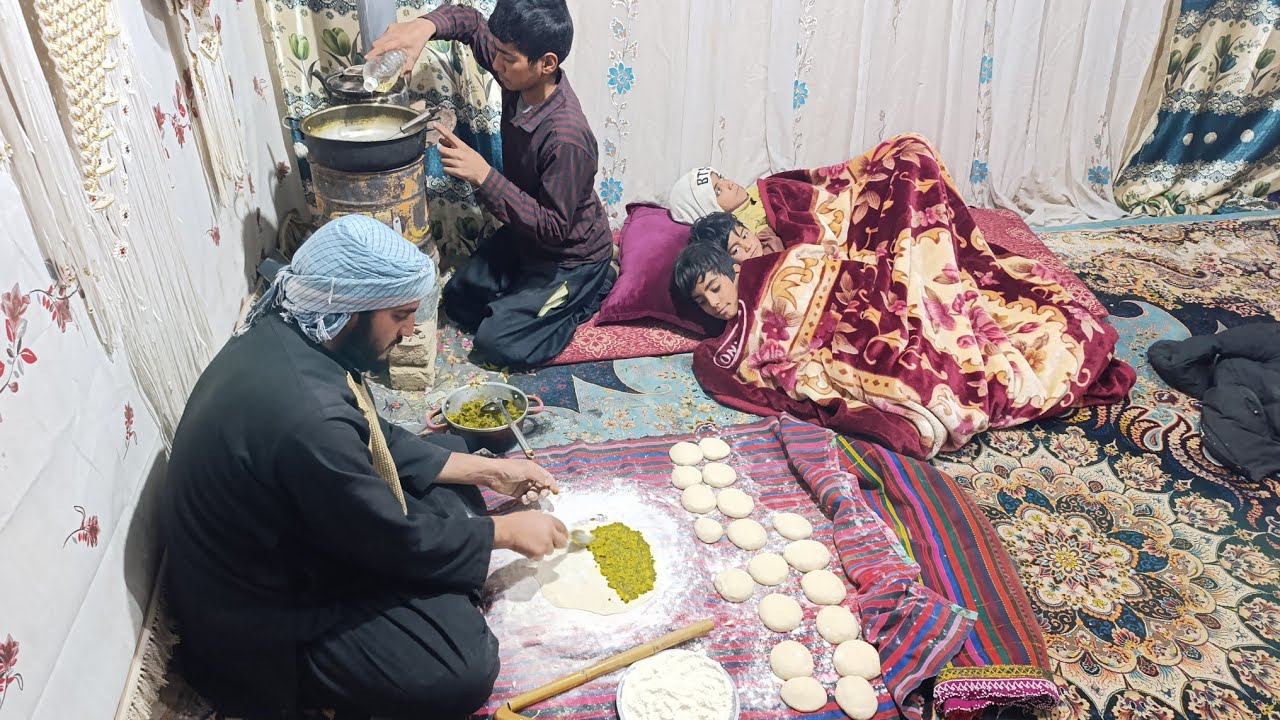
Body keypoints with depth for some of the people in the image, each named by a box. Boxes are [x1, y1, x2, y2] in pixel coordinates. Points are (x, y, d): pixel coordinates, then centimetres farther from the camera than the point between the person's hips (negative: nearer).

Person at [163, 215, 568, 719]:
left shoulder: (286, 336, -9)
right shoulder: (306, 413, -38)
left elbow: (379, 443, 6)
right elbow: (399, 542, -24)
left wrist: (488, 470, 4)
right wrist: (507, 531, -9)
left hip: (288, 544, 9)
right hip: (263, 623, -9)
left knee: (448, 462, 9)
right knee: (467, 669, -17)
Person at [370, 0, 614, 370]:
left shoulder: (566, 137, -37)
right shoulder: (520, 79, -15)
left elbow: (554, 228, -32)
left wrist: (483, 176, -35)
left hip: (570, 256, -8)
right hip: (523, 233, 8)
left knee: (496, 343, -8)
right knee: (458, 301, 16)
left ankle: (589, 290, 7)